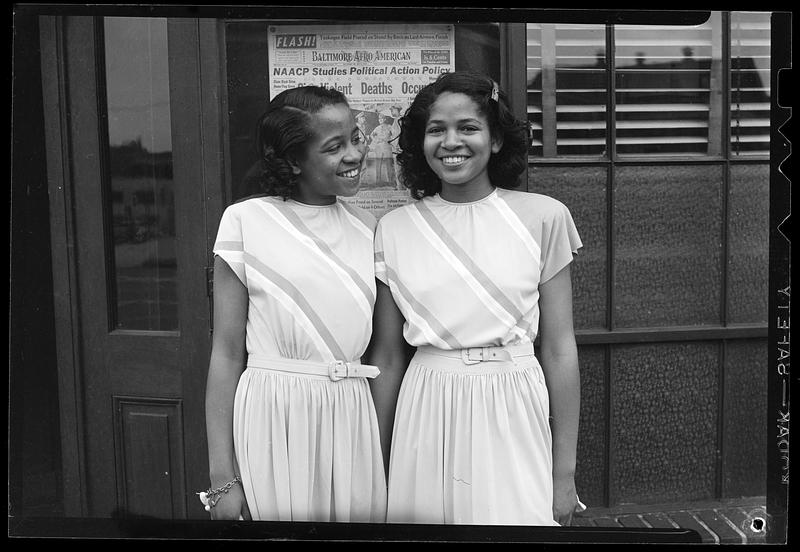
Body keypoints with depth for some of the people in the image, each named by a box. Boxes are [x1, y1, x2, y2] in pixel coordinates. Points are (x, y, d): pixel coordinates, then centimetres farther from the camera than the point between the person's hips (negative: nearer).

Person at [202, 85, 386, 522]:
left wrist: (385, 449, 5)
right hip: (272, 422, -3)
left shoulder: (366, 227, 7)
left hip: (352, 421, 4)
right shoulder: (245, 220, -5)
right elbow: (227, 353, -6)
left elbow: (379, 350, 11)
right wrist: (223, 480, -9)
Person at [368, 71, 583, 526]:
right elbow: (387, 356, 5)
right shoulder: (395, 229, 1)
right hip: (427, 420, 1)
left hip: (514, 417, -1)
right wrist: (376, 467, 7)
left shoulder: (543, 216, -3)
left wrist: (565, 472, -2)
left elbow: (558, 349, -2)